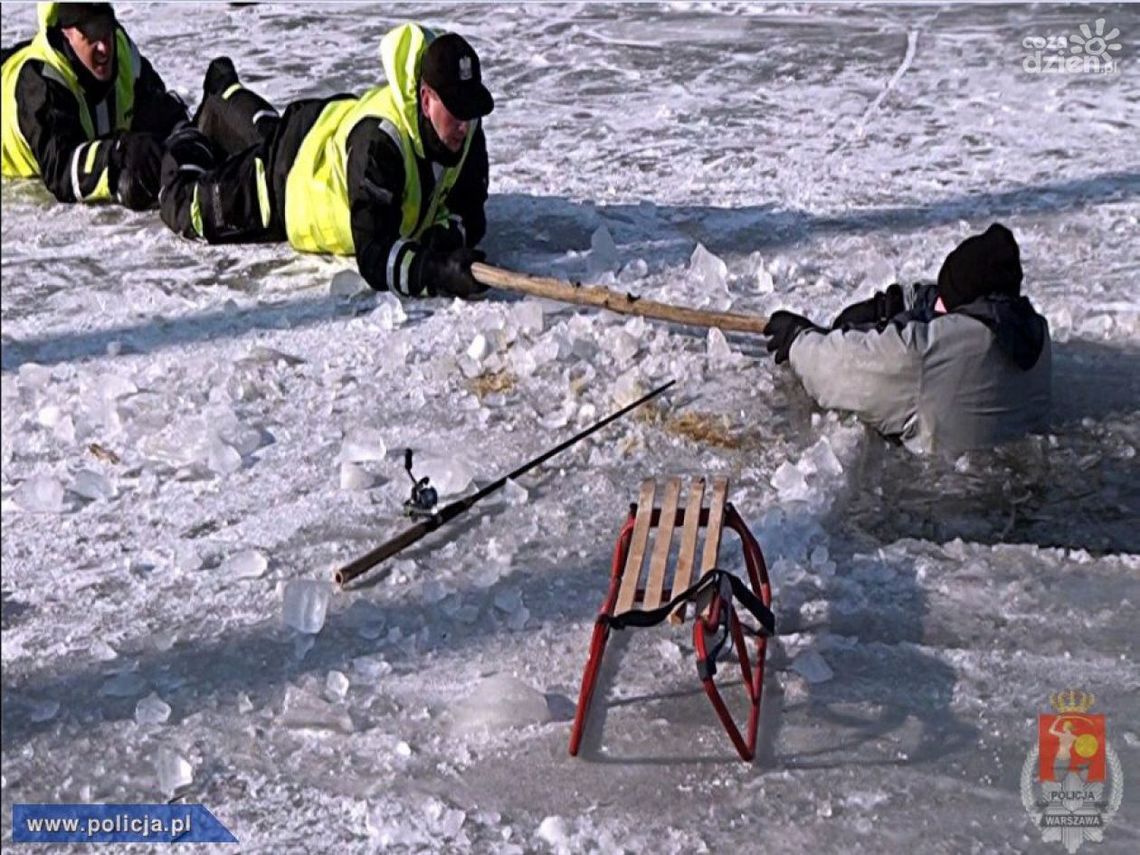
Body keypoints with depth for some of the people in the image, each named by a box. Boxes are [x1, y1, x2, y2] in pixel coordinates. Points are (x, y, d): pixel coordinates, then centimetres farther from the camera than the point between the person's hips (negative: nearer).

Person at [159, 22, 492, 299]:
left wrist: (443, 236, -46)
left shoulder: (466, 128, -30)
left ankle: (224, 92, 67)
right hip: (289, 166, -5)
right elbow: (372, 254, -53)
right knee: (189, 209, 20)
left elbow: (468, 214, -23)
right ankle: (186, 146, 50)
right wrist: (433, 271, -71)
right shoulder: (377, 138, -49)